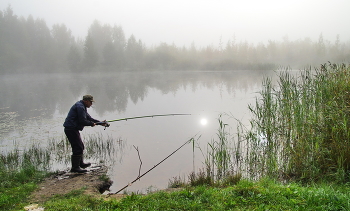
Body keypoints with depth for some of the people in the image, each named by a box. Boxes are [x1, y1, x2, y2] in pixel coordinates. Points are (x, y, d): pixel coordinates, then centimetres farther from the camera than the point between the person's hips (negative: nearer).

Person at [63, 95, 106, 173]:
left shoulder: (82, 107, 20)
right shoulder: (80, 106, -15)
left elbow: (88, 117, 21)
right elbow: (82, 121, -21)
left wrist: (100, 122, 13)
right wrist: (92, 124, -5)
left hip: (73, 129, 11)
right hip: (71, 129, -11)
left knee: (80, 146, 20)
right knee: (78, 148, -10)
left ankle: (81, 163, 33)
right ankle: (75, 167, -3)